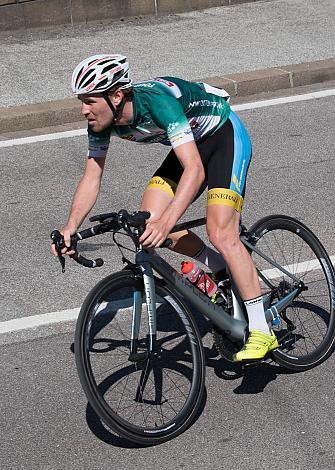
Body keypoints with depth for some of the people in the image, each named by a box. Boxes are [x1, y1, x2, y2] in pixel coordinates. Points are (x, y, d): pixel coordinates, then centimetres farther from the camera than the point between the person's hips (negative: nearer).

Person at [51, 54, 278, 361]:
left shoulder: (158, 102, -37)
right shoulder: (101, 121, -15)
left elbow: (195, 170, -43)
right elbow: (92, 178, -7)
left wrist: (165, 223, -54)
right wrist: (71, 226, -21)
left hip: (224, 135, -7)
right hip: (191, 143, 8)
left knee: (221, 234, -22)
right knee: (148, 223, -9)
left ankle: (261, 332, -16)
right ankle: (223, 270, 13)